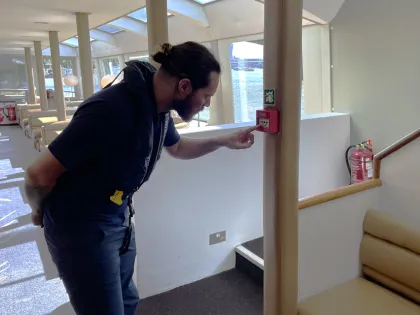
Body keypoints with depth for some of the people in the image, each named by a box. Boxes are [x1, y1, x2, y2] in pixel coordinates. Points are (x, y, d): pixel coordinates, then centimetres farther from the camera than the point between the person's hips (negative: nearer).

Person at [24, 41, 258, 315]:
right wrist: (42, 213, -3)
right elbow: (39, 174, -23)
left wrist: (224, 141, 6)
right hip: (82, 227, -7)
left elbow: (177, 148, 17)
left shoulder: (158, 106, -5)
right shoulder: (112, 110, -32)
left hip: (120, 219, 8)